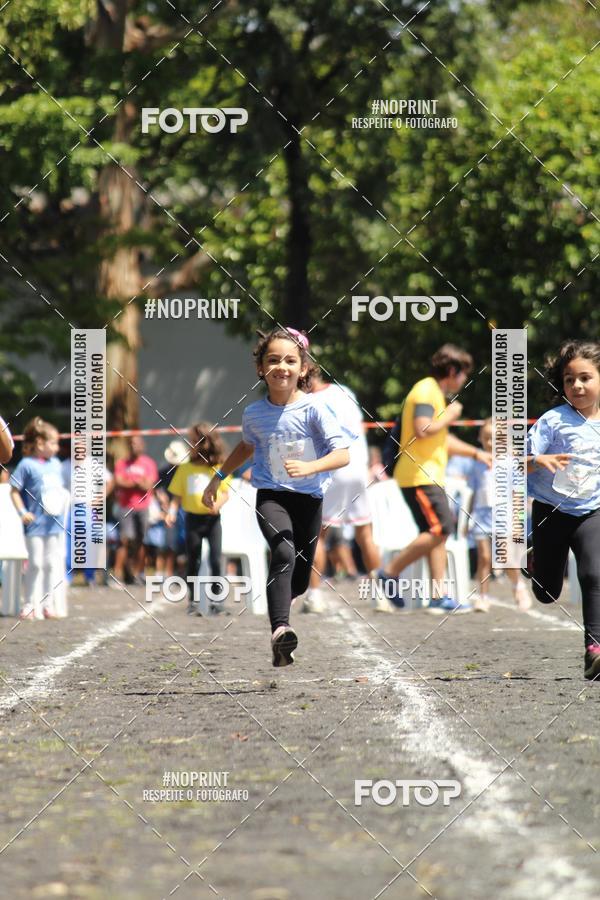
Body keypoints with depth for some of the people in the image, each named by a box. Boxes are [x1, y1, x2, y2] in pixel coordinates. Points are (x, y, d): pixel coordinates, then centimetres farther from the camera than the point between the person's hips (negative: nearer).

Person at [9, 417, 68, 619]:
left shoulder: (55, 464, 9)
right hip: (35, 523, -6)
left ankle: (48, 604, 14)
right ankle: (30, 605, 7)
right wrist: (22, 512, -18)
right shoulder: (27, 465, -9)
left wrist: (63, 501, 4)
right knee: (36, 563, -1)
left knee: (52, 564, 8)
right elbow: (14, 491, -9)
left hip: (55, 523, 6)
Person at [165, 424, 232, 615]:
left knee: (215, 560, -8)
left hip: (212, 518, -2)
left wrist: (218, 504, -17)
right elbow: (177, 495, 7)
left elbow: (226, 493, 3)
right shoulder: (185, 468, 6)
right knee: (193, 561, 6)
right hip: (193, 518, 2)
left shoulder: (218, 468, 2)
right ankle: (193, 601, 13)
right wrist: (172, 512, -9)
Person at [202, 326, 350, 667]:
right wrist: (218, 479, 24)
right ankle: (280, 631, -41)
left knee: (300, 581, 8)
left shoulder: (313, 410, -11)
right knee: (284, 553, -28)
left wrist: (310, 467, -33)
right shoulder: (254, 413, -1)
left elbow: (343, 454, -17)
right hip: (271, 496, 0)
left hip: (309, 498, 1)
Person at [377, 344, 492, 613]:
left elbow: (442, 439, 33)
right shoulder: (426, 392, -11)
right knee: (441, 529, -16)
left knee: (438, 533, 6)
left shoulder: (435, 393, 22)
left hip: (430, 477, 11)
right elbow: (422, 430, -26)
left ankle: (438, 597, 4)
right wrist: (448, 417, -11)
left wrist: (476, 453, 33)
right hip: (420, 477, -11)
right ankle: (391, 572, -10)